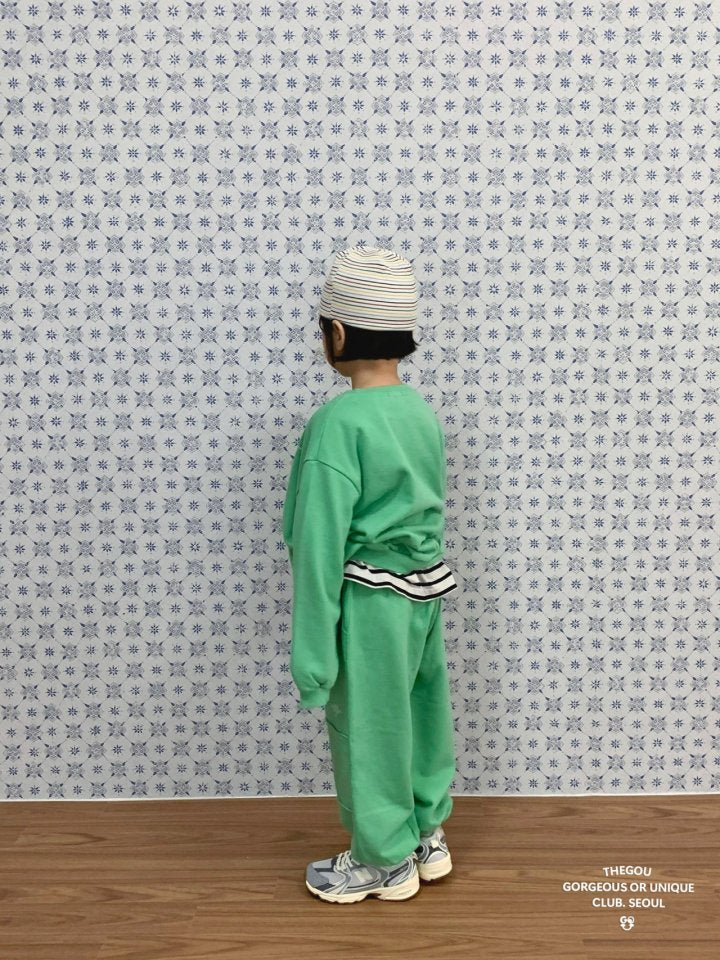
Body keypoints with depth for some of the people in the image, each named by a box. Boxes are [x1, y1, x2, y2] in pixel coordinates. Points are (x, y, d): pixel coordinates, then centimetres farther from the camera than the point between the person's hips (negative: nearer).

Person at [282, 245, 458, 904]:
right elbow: (429, 511, 10)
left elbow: (320, 546, -21)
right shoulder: (422, 409, 1)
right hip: (425, 590, 8)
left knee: (368, 727, 11)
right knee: (419, 710, 22)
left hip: (369, 601, -8)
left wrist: (312, 653, -16)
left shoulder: (339, 422, -22)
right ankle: (427, 835, 41)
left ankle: (384, 861, 30)